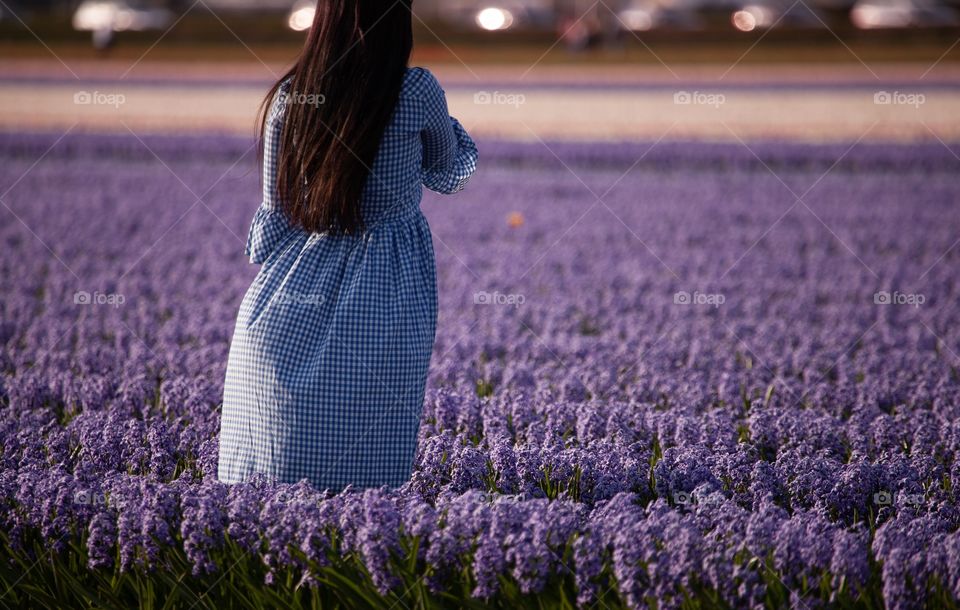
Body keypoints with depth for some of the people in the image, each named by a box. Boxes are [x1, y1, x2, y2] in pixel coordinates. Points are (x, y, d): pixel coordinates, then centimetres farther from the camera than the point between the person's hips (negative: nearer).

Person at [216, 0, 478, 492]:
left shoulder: (288, 99, 0)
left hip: (288, 309, 2)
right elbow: (449, 176, 12)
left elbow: (274, 215, 6)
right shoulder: (415, 92, -7)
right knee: (366, 479, 1)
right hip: (385, 303, -2)